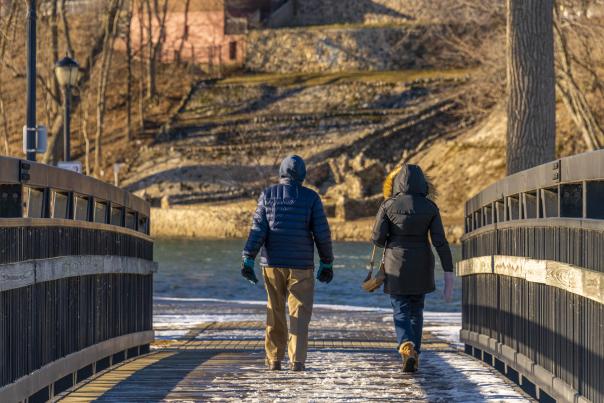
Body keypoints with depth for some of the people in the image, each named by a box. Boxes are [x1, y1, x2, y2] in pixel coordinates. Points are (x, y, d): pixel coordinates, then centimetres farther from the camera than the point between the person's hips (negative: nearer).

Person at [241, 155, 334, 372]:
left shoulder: (268, 195, 2)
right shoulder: (311, 197, -1)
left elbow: (258, 229, -5)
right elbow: (322, 232, -3)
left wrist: (248, 259, -6)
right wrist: (327, 262, 7)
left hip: (272, 263, 2)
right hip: (301, 264, -2)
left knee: (275, 312, 12)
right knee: (300, 313, 1)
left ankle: (274, 360, 14)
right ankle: (297, 360, -10)